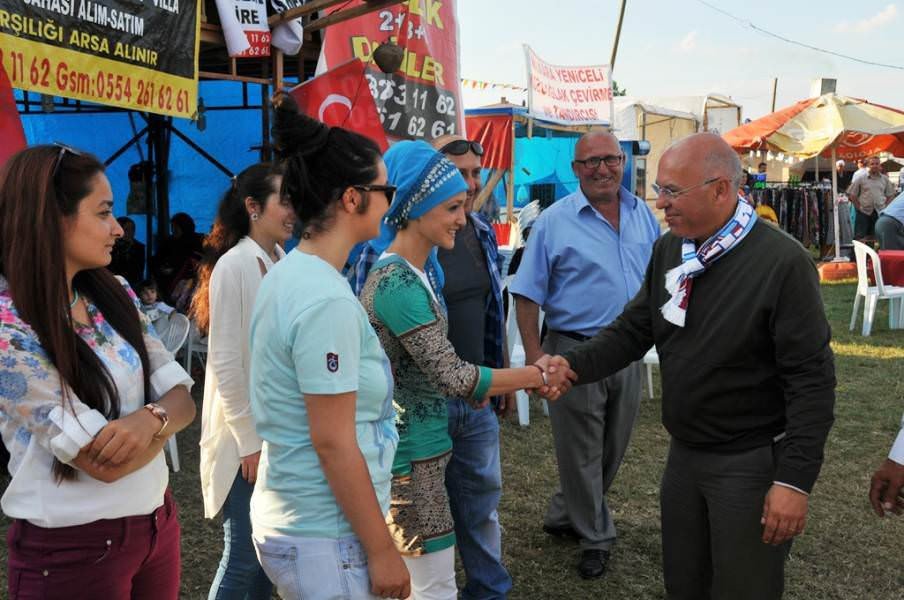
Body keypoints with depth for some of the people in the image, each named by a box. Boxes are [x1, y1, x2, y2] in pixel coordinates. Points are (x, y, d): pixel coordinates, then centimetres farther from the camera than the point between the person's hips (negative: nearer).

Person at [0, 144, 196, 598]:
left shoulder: (115, 296, 1)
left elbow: (182, 398, 0)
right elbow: (104, 461, -23)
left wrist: (151, 418, -21)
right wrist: (163, 418, -7)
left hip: (158, 520, 6)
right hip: (71, 548, -6)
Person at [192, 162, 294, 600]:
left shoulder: (282, 263, 5)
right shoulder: (234, 265, -15)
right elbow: (224, 362, -16)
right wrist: (248, 439, -14)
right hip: (247, 433, -7)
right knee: (244, 554, 1)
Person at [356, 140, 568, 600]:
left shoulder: (414, 271, 9)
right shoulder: (398, 282, -21)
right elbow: (451, 374, -22)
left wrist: (488, 391, 11)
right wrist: (537, 375, -13)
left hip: (420, 443, 9)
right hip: (409, 453, -9)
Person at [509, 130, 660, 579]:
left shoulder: (643, 215, 6)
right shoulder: (554, 221, -8)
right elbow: (527, 294, -8)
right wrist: (534, 355, -14)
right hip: (575, 351, -5)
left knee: (612, 449, 16)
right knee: (581, 452, 6)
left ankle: (563, 516, 36)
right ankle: (595, 537, 24)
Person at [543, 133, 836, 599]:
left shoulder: (782, 262, -20)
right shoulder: (669, 250, 2)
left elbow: (811, 379, -19)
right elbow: (634, 330, 6)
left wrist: (795, 479, -20)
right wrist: (574, 365, -12)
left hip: (751, 461, -6)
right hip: (684, 451, 7)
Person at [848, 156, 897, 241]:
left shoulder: (885, 179, 7)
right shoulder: (861, 179, 0)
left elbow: (890, 195, 14)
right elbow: (851, 194, 1)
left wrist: (885, 206, 4)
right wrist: (858, 206, -2)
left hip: (880, 212, 2)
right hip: (863, 212, -2)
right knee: (859, 237, -3)